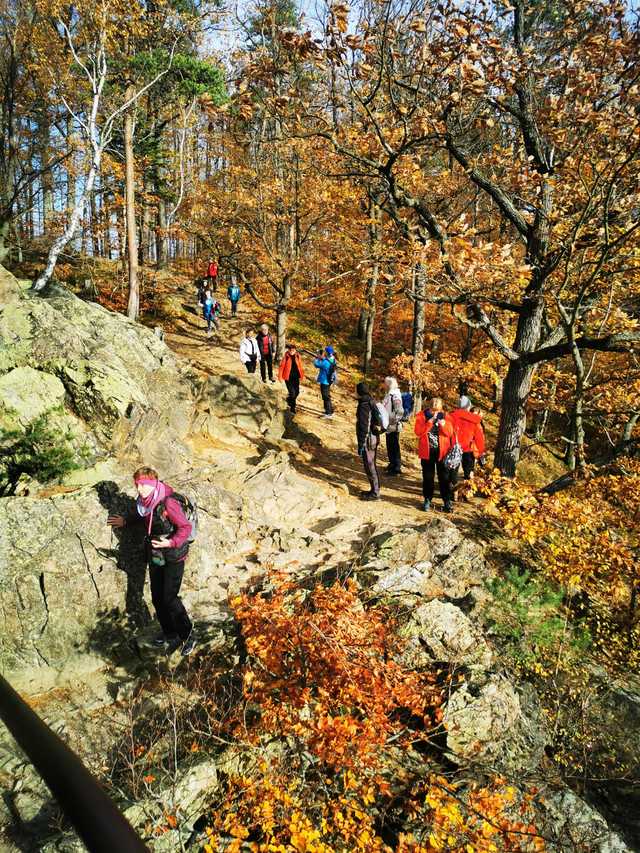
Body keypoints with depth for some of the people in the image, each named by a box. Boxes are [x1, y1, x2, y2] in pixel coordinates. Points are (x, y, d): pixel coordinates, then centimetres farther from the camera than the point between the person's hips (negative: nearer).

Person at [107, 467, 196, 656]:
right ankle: (170, 633, 29)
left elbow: (185, 527, -22)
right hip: (155, 556, 8)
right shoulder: (145, 501, 1)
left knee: (170, 598, -9)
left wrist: (171, 542, -34)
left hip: (173, 557, -8)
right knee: (157, 598, 12)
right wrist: (126, 521, 22)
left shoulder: (168, 502, -24)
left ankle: (188, 635, 8)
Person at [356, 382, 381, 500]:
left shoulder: (364, 406, -20)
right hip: (374, 438, 9)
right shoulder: (372, 403, 8)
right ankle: (375, 490, 28)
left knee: (370, 468, 0)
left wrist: (360, 445, -17)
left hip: (367, 440, -9)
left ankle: (375, 493, 7)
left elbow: (364, 427, -22)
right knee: (372, 466, 18)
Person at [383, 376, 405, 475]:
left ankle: (396, 468, 7)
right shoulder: (389, 394, 11)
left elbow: (399, 411, -26)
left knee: (394, 447, -1)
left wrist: (393, 422, -22)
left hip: (394, 427, -9)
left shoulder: (395, 395, -19)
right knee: (390, 446, 19)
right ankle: (392, 465, 33)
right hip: (389, 426, 9)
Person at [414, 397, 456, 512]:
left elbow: (450, 433, -4)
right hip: (427, 451, 0)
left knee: (445, 477, 6)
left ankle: (447, 501, 15)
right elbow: (418, 432, -15)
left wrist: (443, 424, -23)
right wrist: (429, 422, -23)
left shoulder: (445, 416, 0)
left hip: (442, 451, 1)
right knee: (428, 477, 9)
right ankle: (427, 500, 21)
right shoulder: (422, 416, -5)